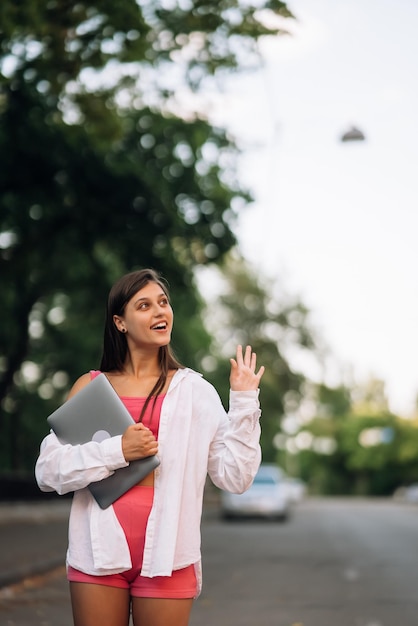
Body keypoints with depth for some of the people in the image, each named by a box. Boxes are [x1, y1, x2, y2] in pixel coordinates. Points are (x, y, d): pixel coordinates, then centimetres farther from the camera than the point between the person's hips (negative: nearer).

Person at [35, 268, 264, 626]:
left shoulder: (195, 391, 6)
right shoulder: (90, 387, 7)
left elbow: (234, 476, 1)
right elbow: (48, 471, -1)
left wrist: (244, 400, -2)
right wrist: (117, 452, -12)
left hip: (165, 556, 0)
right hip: (99, 554, 1)